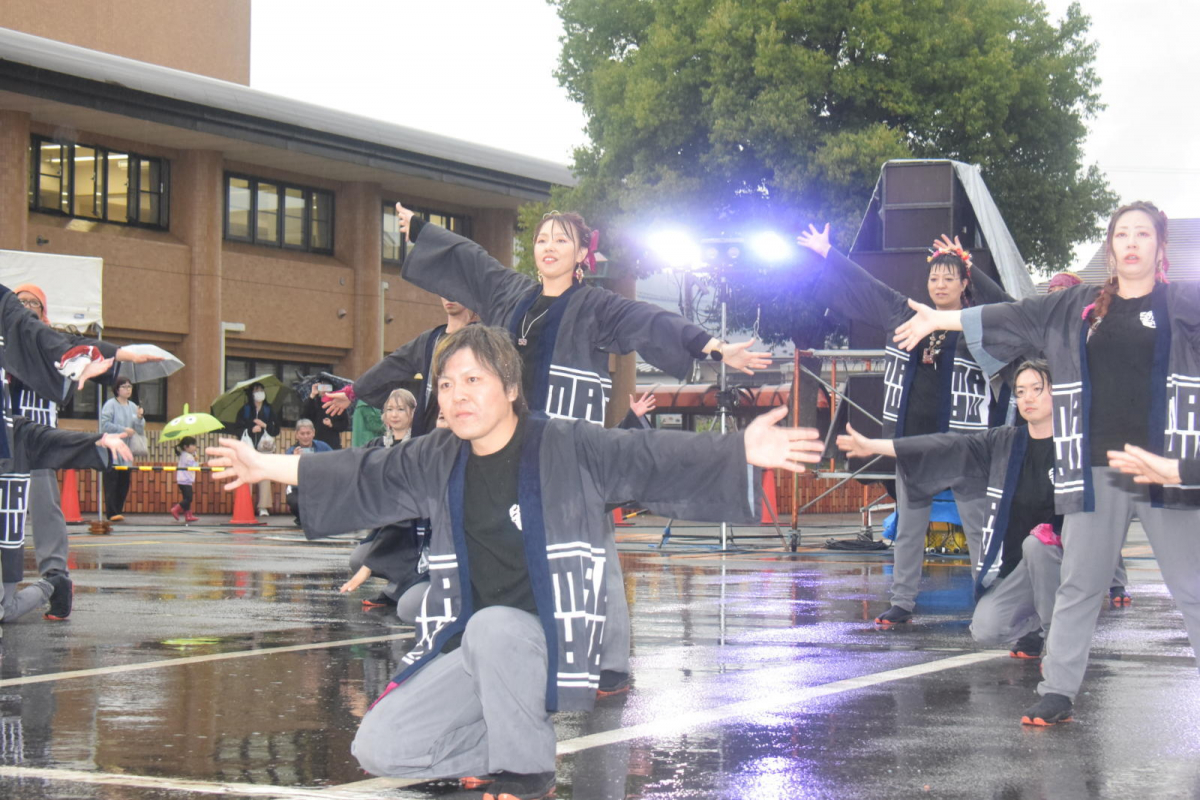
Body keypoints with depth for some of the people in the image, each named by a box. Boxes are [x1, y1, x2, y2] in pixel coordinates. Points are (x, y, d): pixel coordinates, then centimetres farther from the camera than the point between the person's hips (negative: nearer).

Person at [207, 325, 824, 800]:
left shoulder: (568, 448, -10)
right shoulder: (436, 462, 4)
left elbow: (654, 460, -18)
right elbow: (361, 477, 18)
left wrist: (743, 452, -33)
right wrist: (265, 466, 24)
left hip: (549, 641, -5)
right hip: (472, 645, 5)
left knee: (493, 627, -39)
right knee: (379, 748, -9)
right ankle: (512, 741, 11)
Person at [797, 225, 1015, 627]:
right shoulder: (906, 315, 9)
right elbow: (865, 286, 19)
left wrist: (969, 266, -26)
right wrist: (827, 253, 25)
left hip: (963, 442, -4)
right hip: (912, 439, 5)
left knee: (978, 526, -3)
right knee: (908, 527, 9)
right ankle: (902, 603, 16)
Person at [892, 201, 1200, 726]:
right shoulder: (1079, 308, 12)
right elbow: (1012, 318, 17)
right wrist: (940, 319, 21)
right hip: (1097, 472, 3)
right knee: (1079, 586, 8)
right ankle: (1057, 692, 15)